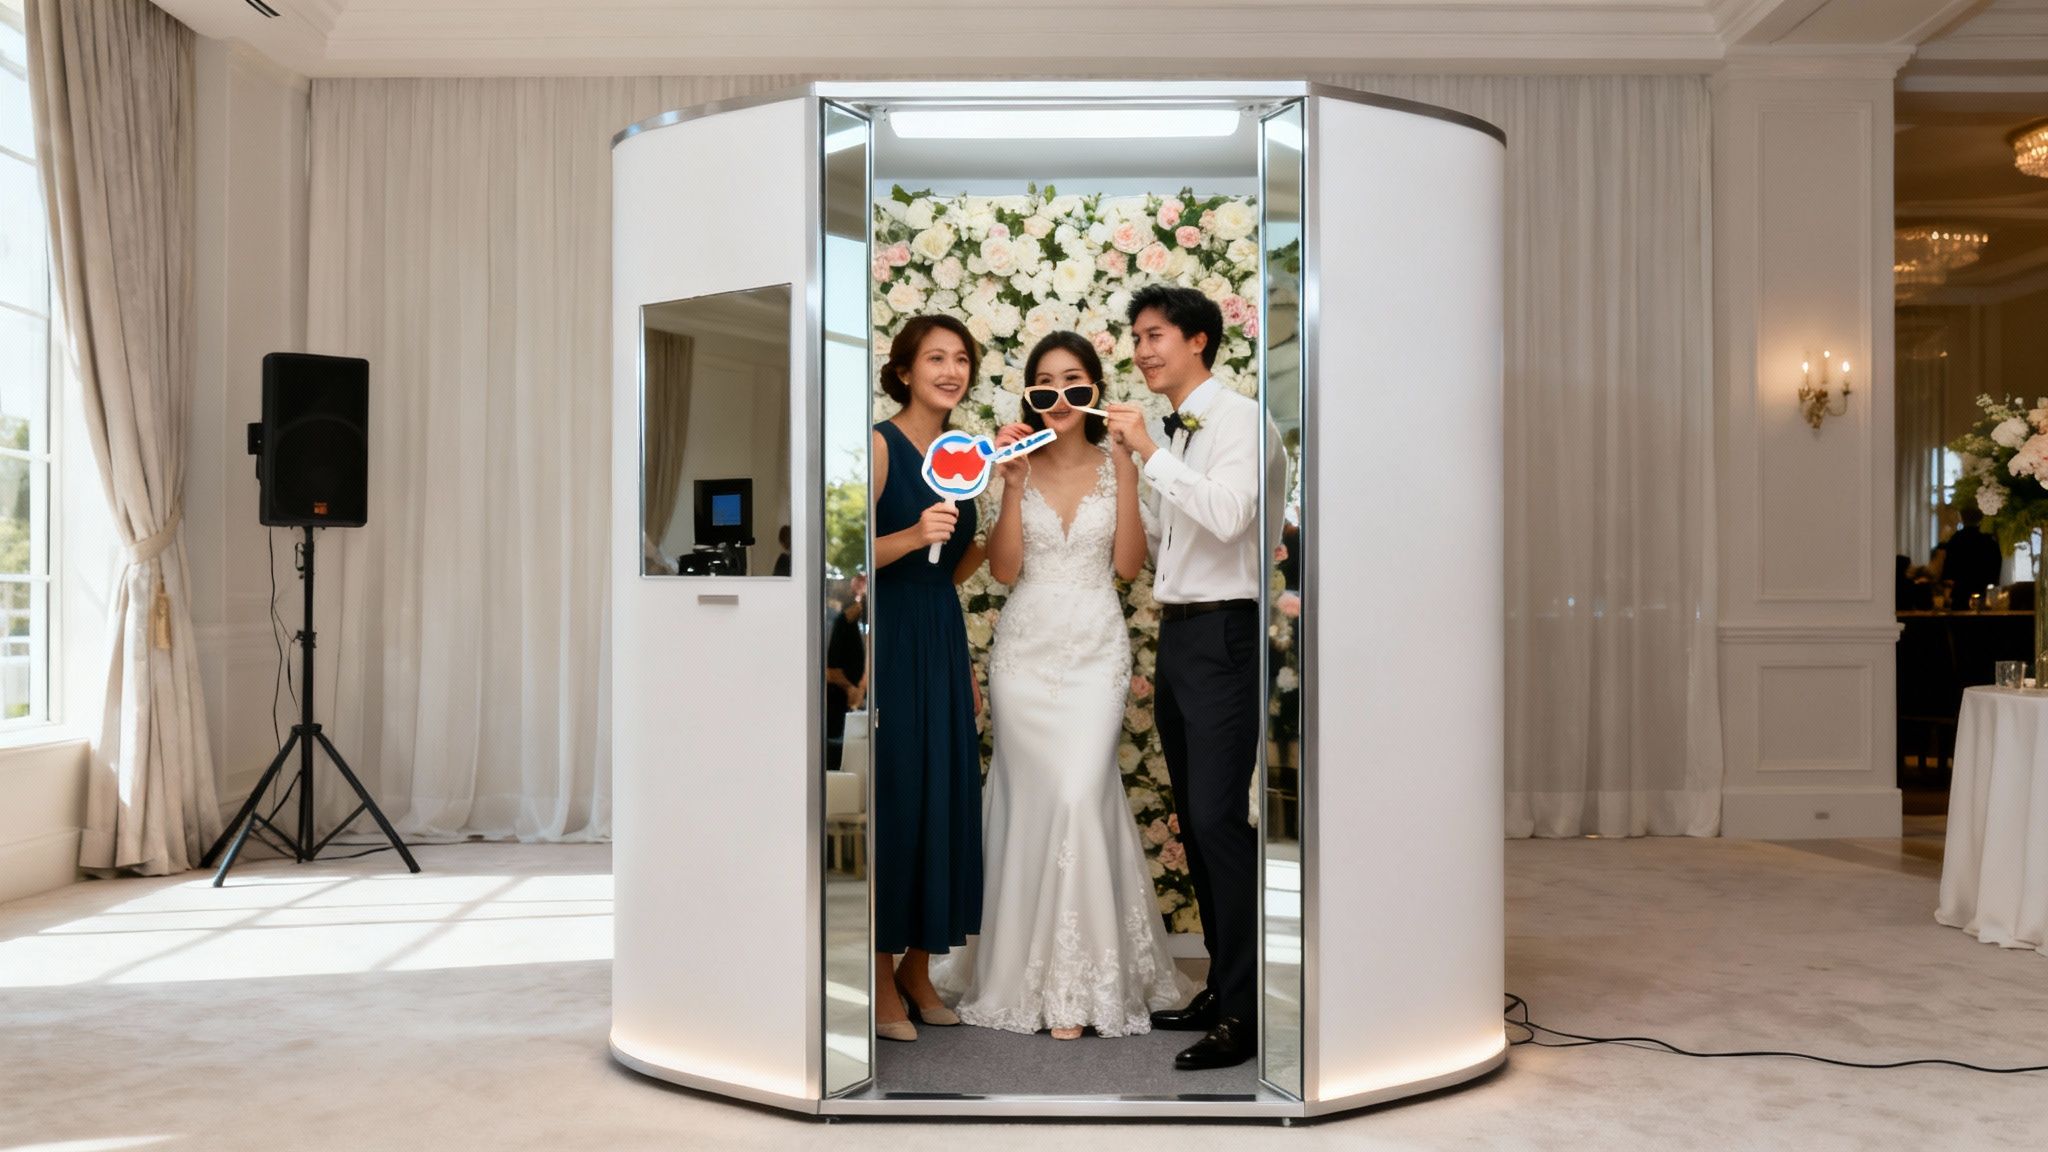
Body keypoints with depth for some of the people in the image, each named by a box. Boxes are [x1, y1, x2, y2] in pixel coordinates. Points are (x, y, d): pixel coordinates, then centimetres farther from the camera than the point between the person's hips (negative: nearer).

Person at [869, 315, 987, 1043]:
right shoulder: (882, 444, -8)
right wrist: (912, 536, -28)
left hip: (944, 641, 7)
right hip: (889, 641, -7)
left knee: (944, 800, 9)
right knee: (891, 799, -2)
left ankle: (919, 964, 23)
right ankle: (883, 977, 12)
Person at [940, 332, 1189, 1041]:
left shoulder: (1115, 465, 5)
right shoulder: (1019, 465, 3)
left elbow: (1128, 565, -3)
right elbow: (1003, 570, -4)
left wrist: (1127, 471, -8)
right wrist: (1013, 486, -13)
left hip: (1095, 650, 0)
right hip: (1026, 650, 1)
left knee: (1079, 798, -12)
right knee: (1037, 802, -2)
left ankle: (1077, 982, 0)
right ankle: (1034, 969, 15)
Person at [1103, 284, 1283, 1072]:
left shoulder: (1239, 421, -8)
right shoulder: (1172, 437, 16)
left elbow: (1226, 515, -26)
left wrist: (1149, 452, -21)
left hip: (1224, 635, -9)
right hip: (1176, 634, 9)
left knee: (1219, 818, -12)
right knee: (1196, 821, 12)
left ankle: (1246, 1013, -4)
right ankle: (1221, 988, 23)